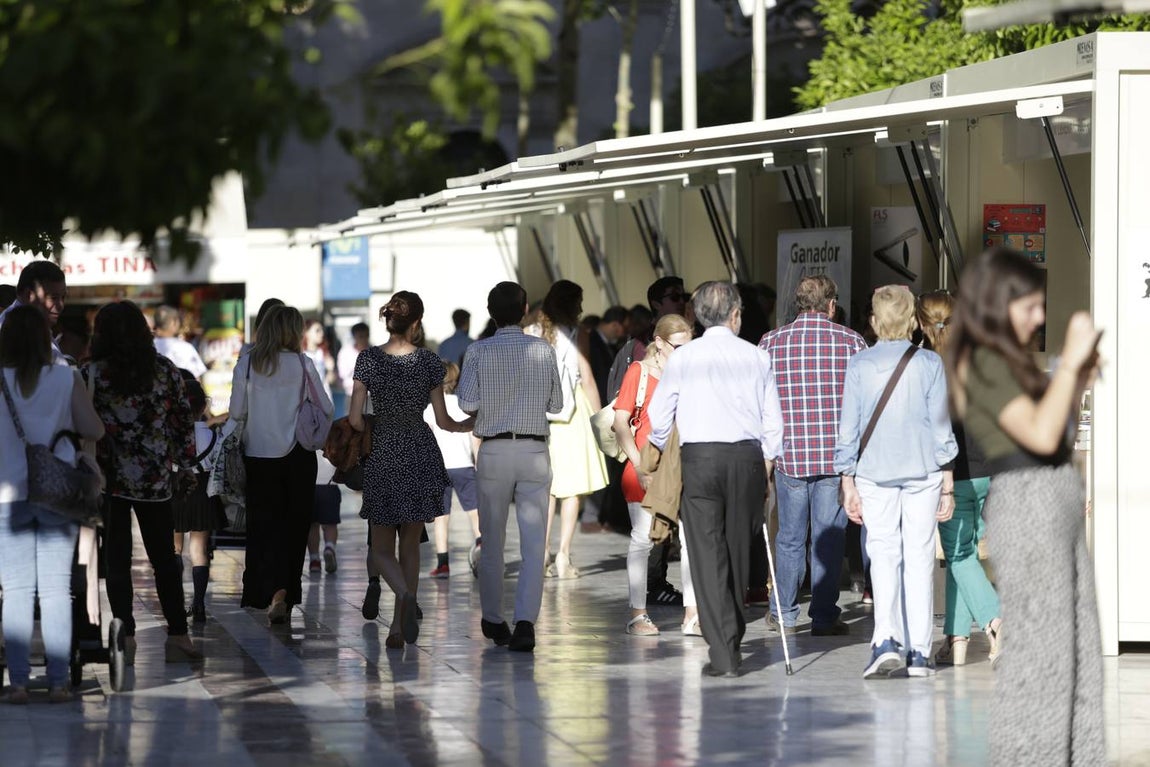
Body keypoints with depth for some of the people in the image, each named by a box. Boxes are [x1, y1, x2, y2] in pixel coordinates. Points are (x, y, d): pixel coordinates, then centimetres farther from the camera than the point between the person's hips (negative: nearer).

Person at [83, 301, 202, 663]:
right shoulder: (165, 370, 1)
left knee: (117, 560, 3)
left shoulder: (93, 374, -7)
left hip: (110, 480, -2)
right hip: (157, 480, 2)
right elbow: (185, 420, 5)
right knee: (164, 558, 10)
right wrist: (186, 463, 15)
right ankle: (178, 636, 10)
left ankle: (126, 639, 1)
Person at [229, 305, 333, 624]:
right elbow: (326, 409, 1)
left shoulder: (246, 364, -3)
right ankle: (287, 593, 7)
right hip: (297, 454, -1)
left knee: (263, 524, 5)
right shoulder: (302, 364, -5)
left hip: (258, 454, 1)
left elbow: (236, 414, -1)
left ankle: (273, 591, -12)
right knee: (294, 525, 10)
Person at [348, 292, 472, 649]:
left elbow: (355, 418, -9)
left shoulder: (369, 359, -8)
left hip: (383, 457, -1)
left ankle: (405, 594, -23)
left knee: (382, 548, 7)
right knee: (410, 545, 12)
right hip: (421, 455, 1)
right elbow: (443, 421, 0)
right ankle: (398, 628, 10)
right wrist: (469, 424, 21)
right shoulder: (429, 361, -5)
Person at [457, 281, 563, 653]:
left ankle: (493, 621, 23)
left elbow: (468, 403, -9)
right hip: (534, 452, 0)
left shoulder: (479, 352, -4)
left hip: (494, 451, 0)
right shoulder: (543, 350, 0)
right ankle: (525, 622, -15)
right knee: (533, 543, -2)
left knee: (492, 542, 13)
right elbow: (556, 404, 6)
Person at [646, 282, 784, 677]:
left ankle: (723, 652, -9)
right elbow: (773, 420, 7)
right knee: (738, 549, 15)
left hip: (700, 456, -2)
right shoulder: (757, 357, 4)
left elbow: (658, 415, 6)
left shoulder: (683, 358, 1)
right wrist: (765, 465, 19)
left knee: (708, 553, -2)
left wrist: (660, 448, 27)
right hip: (747, 456, 2)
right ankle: (733, 640, 25)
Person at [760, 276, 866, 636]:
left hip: (788, 454, 2)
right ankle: (824, 616, 6)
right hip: (837, 455, -2)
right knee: (829, 537, 4)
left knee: (790, 537, 13)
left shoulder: (771, 343, 2)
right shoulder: (851, 341, -2)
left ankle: (784, 612, 21)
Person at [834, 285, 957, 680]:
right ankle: (919, 651, 7)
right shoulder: (930, 364, -2)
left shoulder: (859, 365, -1)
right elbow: (941, 425, 1)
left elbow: (849, 428, 0)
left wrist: (848, 482, 5)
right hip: (923, 470, 0)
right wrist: (948, 483, 7)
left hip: (875, 472, 0)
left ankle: (887, 640, -16)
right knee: (919, 557, 5)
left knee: (883, 555, 2)